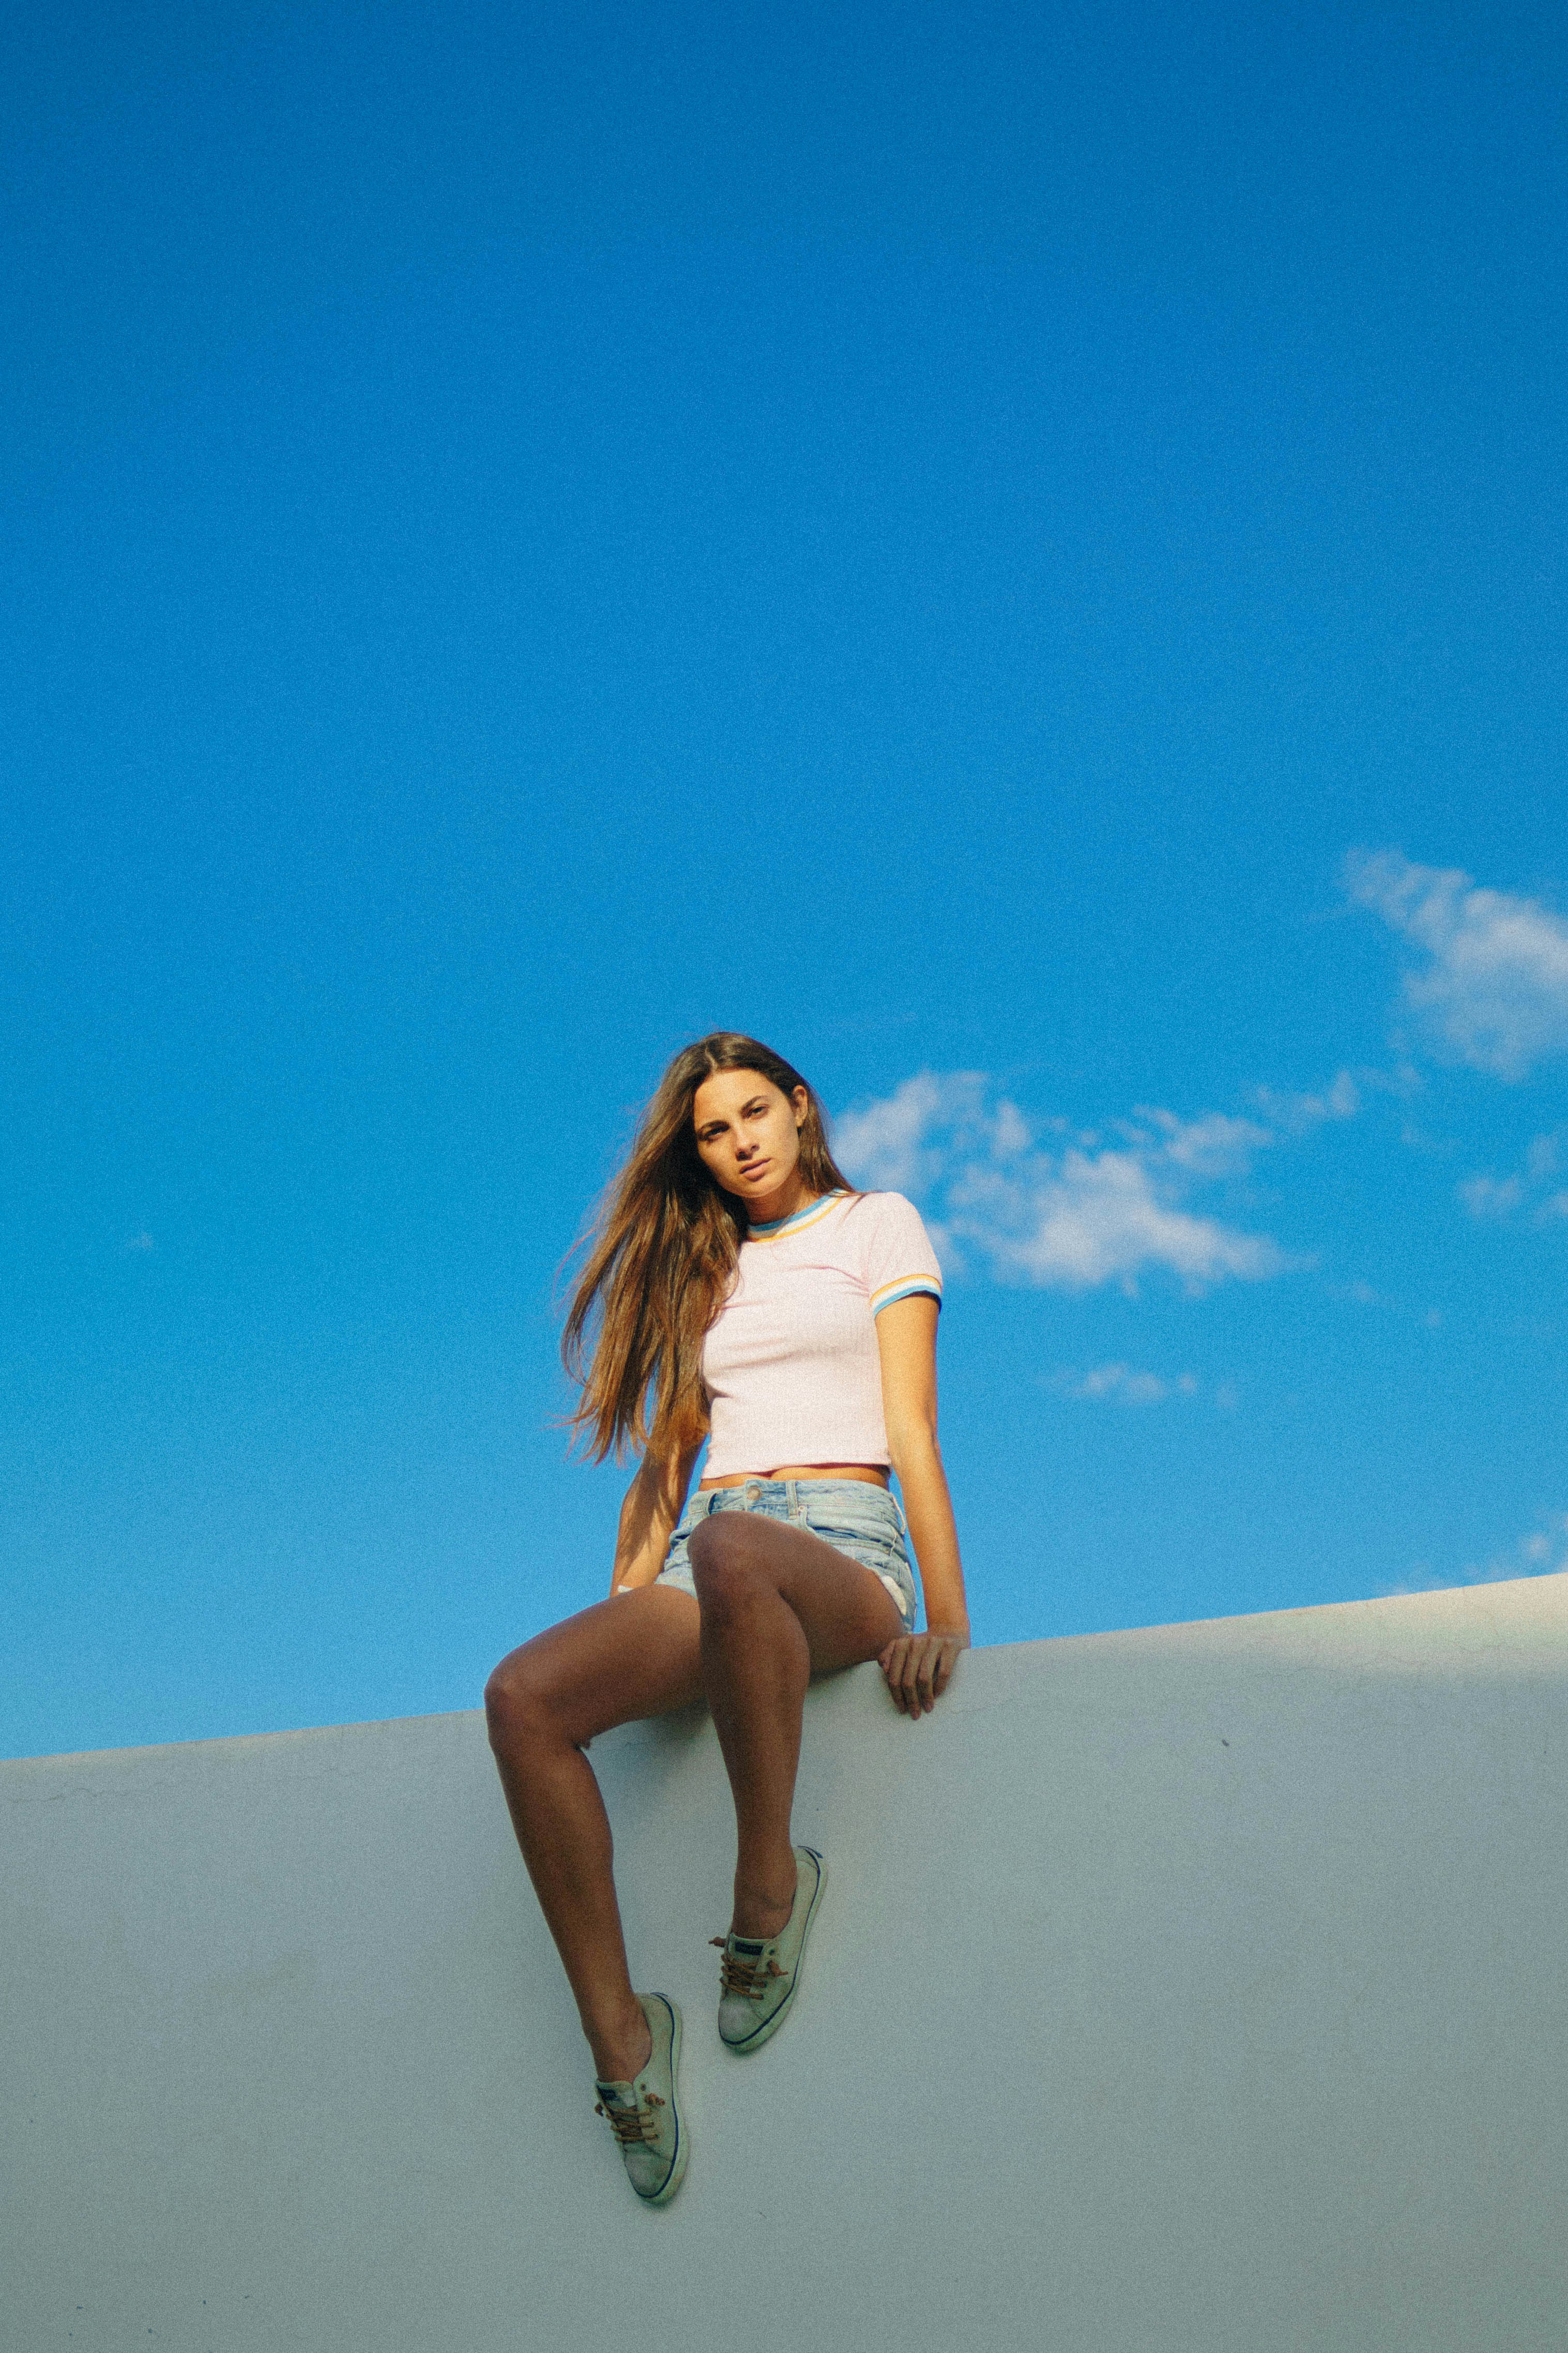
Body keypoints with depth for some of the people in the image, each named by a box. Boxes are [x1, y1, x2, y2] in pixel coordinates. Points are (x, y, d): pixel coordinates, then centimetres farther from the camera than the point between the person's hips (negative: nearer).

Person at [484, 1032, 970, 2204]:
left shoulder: (877, 1224, 13)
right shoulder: (704, 1270, 26)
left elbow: (911, 1426, 3)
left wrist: (947, 1621, -7)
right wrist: (626, 1620, 11)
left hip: (843, 1551, -4)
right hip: (710, 1565, 5)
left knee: (730, 1552, -43)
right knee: (524, 1696, -27)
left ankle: (771, 1881, -25)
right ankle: (620, 2036, -22)